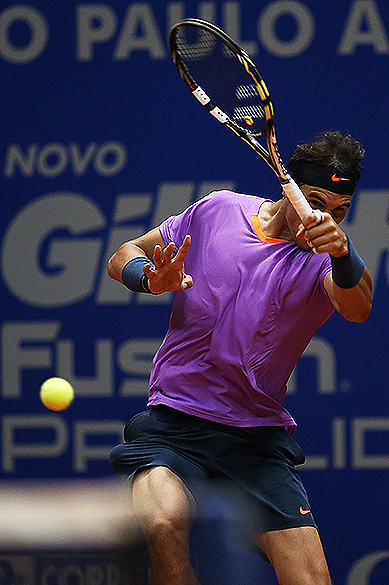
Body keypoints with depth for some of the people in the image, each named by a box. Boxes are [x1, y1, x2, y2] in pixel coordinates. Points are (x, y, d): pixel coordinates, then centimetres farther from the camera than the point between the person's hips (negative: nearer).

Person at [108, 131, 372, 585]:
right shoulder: (217, 211, 5)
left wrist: (342, 253, -49)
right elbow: (123, 258, 14)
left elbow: (356, 308, -26)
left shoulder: (325, 258, -2)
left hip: (258, 437, 0)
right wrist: (152, 279, -10)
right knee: (163, 526, -30)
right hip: (172, 423, 0)